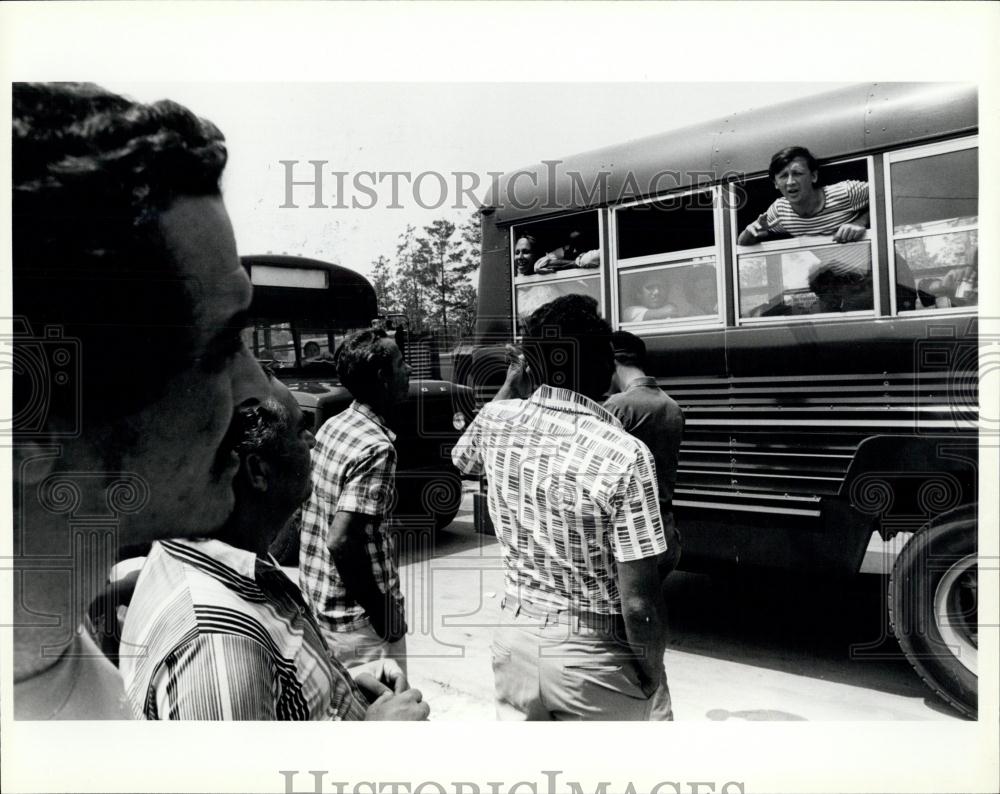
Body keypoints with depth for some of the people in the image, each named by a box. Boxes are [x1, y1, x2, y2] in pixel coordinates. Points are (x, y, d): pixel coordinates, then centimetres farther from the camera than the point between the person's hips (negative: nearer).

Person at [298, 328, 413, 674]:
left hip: (318, 594, 8)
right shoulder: (376, 448, -22)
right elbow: (342, 540, -28)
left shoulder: (332, 426, 4)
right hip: (357, 612, -8)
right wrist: (383, 612, -19)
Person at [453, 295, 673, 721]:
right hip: (593, 655, -4)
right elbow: (638, 605, -21)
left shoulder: (497, 421, -8)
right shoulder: (623, 455, -23)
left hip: (515, 638, 5)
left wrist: (511, 384, 23)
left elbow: (463, 457, 20)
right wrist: (652, 674, -3)